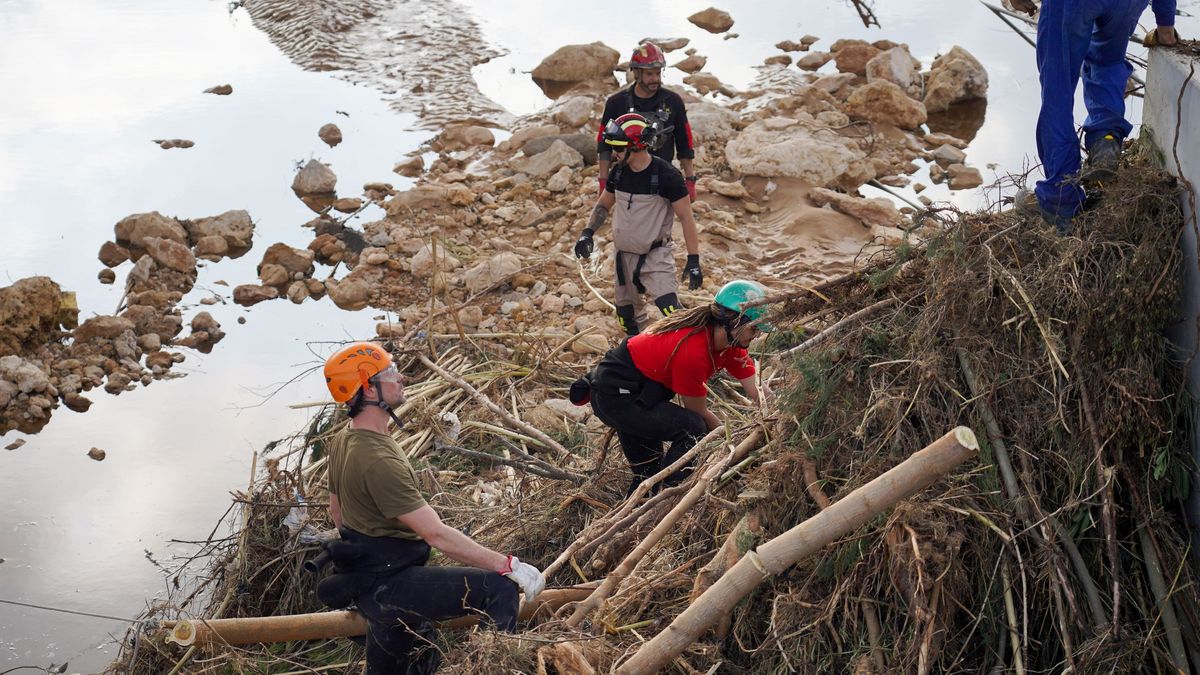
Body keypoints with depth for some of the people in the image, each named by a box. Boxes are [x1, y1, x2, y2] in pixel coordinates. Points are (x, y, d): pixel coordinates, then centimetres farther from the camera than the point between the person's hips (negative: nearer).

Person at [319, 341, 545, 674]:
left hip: (370, 583, 11)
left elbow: (336, 510, 23)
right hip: (391, 586, -10)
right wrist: (509, 566, -24)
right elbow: (436, 535, -27)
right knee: (499, 589, -21)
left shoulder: (342, 443, 7)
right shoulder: (378, 459, -25)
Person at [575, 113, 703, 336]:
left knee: (671, 311, -23)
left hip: (656, 256, -6)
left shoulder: (666, 175, -18)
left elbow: (686, 217, -14)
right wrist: (588, 232, -2)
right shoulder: (619, 171, 0)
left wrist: (693, 260, -16)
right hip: (624, 255, 6)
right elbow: (604, 205, 15)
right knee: (626, 317, 15)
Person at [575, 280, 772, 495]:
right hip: (615, 397, -10)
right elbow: (698, 412, -17)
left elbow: (757, 395, -3)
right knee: (693, 429, -22)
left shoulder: (731, 341, -5)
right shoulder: (691, 352, -31)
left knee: (648, 474, 21)